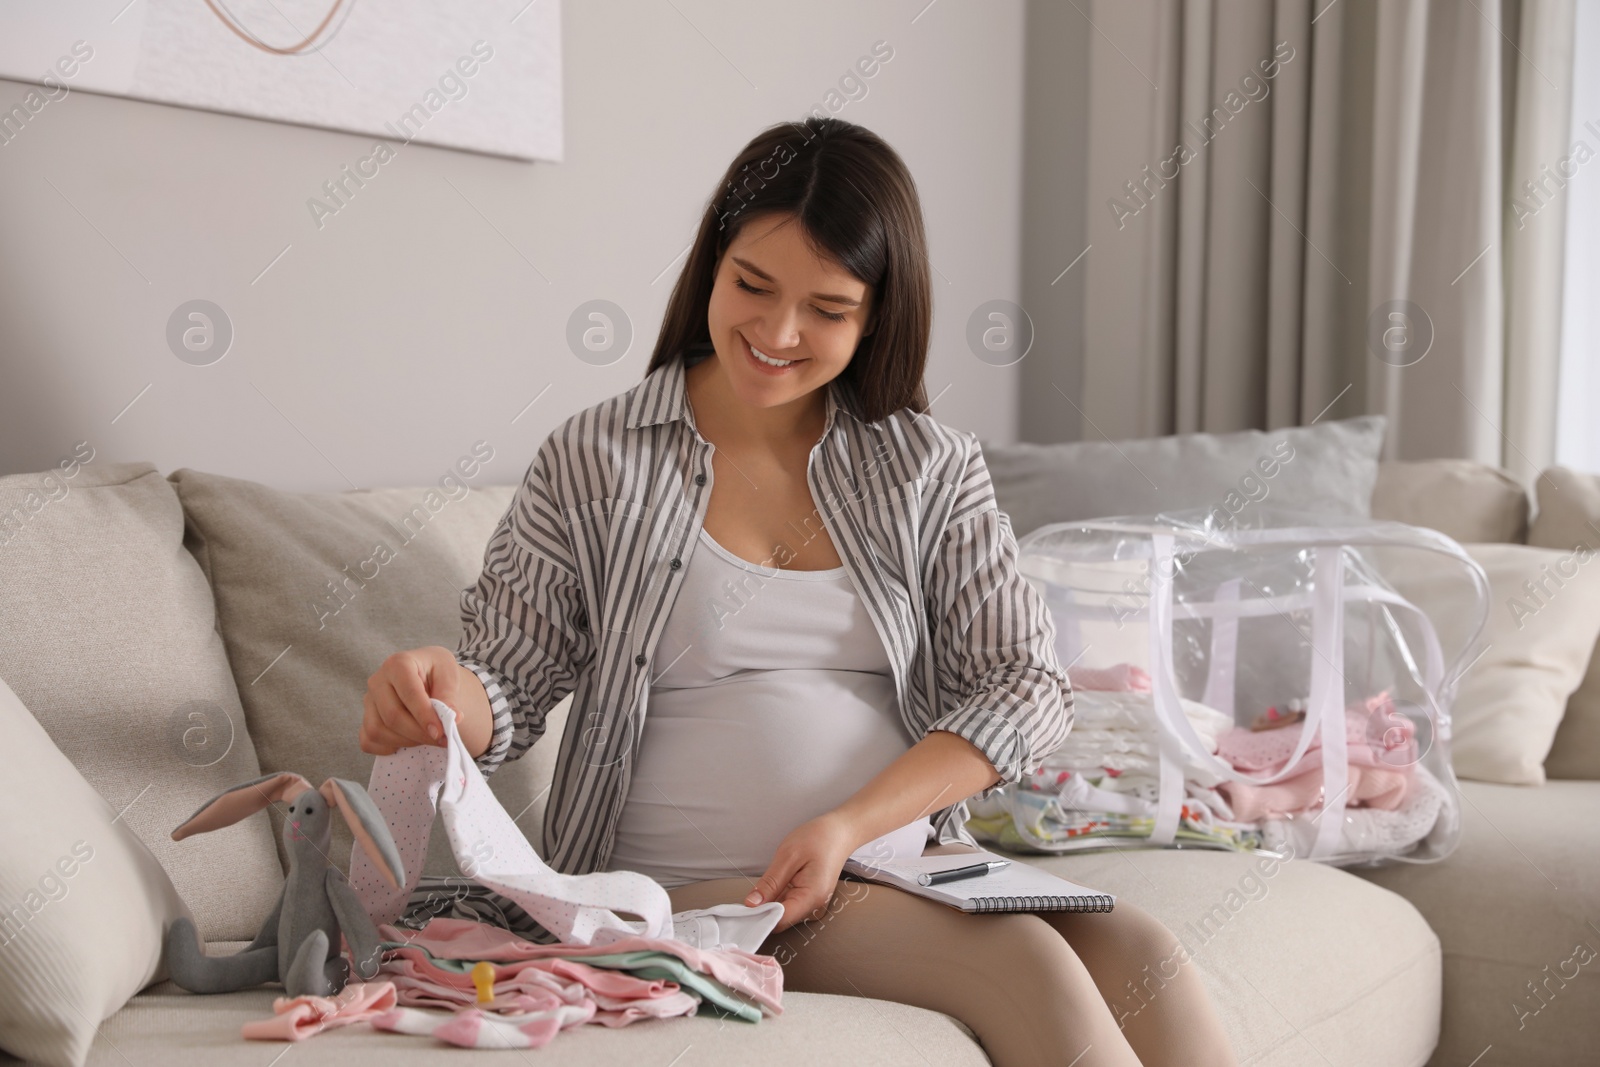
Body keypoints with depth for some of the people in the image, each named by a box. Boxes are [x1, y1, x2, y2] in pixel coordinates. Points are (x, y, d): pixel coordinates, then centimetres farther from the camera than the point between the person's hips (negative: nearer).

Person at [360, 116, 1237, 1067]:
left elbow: (1029, 686, 1)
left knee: (1140, 951, -25)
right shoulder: (594, 463, 3)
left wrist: (849, 827, -12)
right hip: (698, 888, -3)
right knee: (1029, 965, -27)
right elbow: (511, 689, 3)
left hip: (911, 865, 3)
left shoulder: (933, 468, 8)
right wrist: (443, 695, -23)